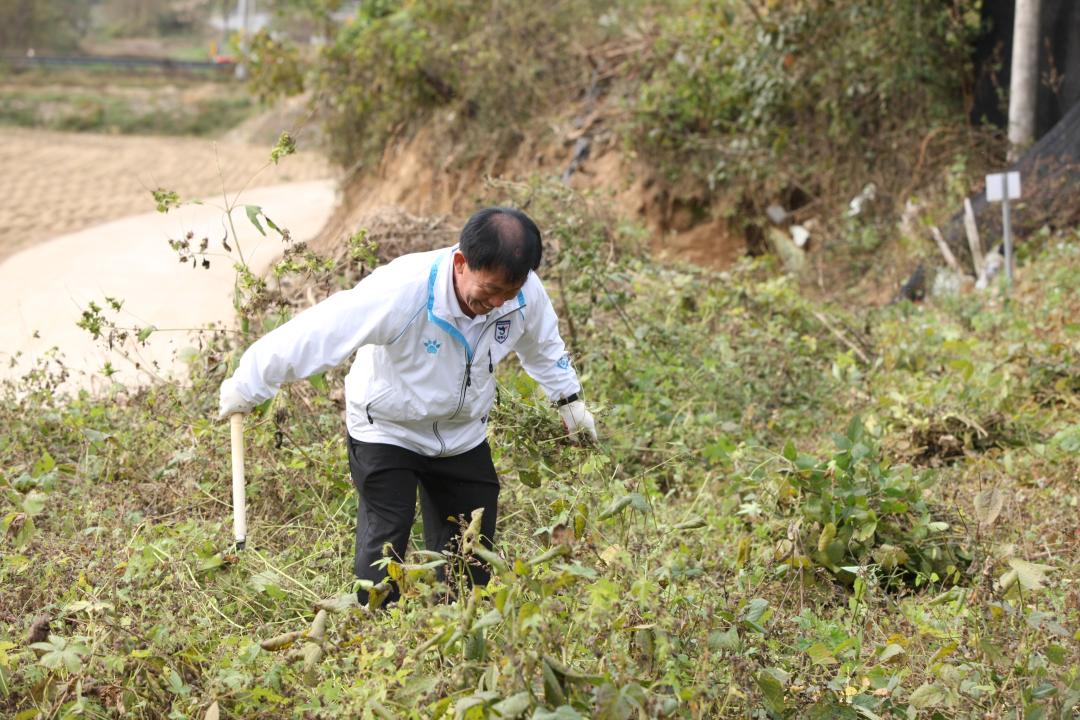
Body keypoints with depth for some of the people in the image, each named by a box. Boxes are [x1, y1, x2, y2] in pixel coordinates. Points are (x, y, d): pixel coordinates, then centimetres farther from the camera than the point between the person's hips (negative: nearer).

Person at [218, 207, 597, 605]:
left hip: (463, 434, 4)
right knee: (384, 542, -15)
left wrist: (568, 398, 14)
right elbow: (312, 335, -30)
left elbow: (543, 343, 5)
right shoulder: (400, 292, -38)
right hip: (387, 431, -4)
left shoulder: (525, 292, -21)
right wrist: (245, 388, -22)